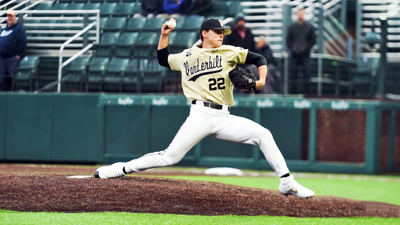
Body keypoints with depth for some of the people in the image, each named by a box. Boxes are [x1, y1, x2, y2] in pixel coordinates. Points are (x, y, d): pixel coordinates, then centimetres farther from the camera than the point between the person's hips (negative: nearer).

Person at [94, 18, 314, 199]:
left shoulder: (228, 52, 10)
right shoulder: (186, 56, 13)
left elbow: (258, 59, 9)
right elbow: (163, 59, 30)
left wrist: (261, 80, -9)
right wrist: (164, 36, 18)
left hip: (224, 118, 1)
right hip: (200, 116, -1)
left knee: (263, 134, -16)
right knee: (170, 157, -9)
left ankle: (287, 183, -13)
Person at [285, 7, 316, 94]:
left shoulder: (310, 27, 3)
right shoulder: (292, 27, 8)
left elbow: (313, 40, 3)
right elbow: (288, 40, 10)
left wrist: (306, 48, -9)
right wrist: (292, 49, -5)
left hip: (305, 55, -2)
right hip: (294, 55, 2)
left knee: (307, 74, -6)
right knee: (293, 75, 2)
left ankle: (306, 93, -2)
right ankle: (294, 93, 9)